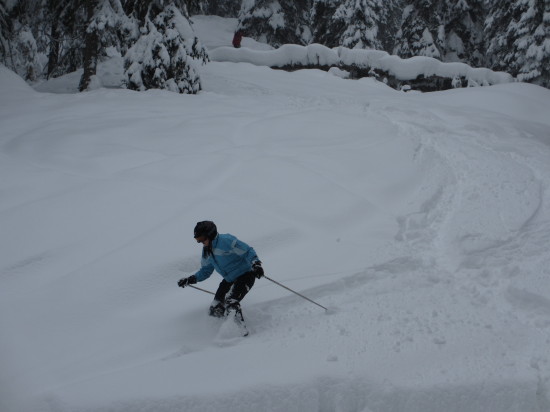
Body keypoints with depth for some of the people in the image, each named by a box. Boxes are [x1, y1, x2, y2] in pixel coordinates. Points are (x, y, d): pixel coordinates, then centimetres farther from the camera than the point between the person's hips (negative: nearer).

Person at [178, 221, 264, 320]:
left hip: (245, 275, -9)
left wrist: (255, 264, -35)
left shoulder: (226, 241, -21)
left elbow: (248, 251, -19)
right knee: (215, 308, 3)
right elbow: (206, 271, 17)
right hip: (229, 279, 9)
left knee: (231, 304, -27)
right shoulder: (206, 250, 5)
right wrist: (191, 279, 4)